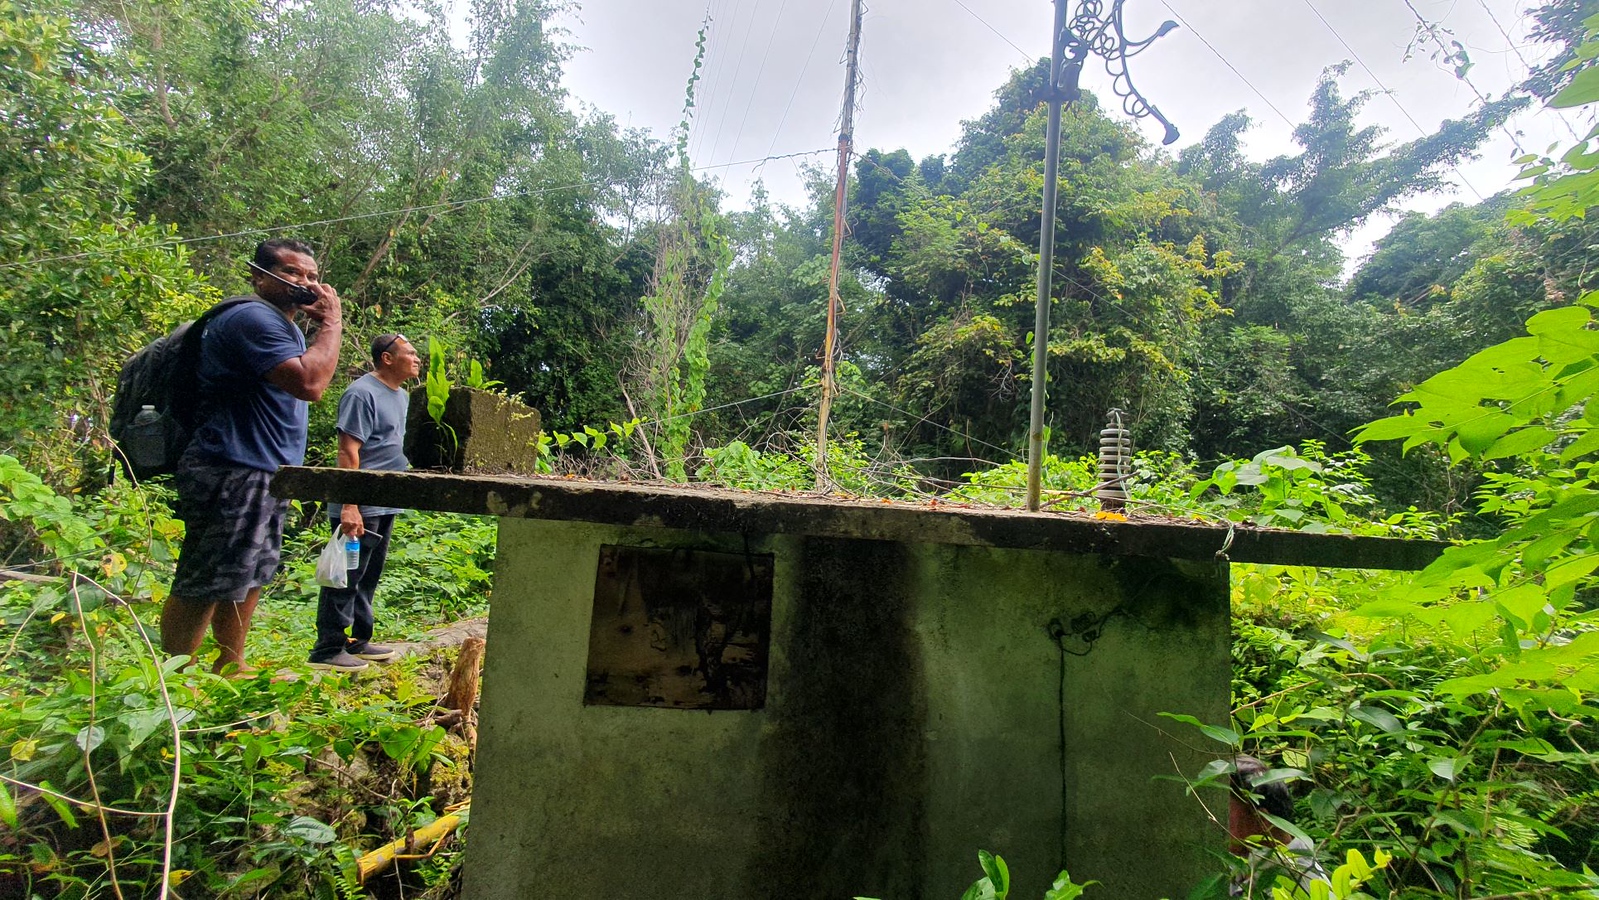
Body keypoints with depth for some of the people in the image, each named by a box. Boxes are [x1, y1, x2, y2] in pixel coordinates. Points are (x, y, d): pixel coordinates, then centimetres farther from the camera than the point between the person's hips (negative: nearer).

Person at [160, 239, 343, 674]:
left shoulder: (286, 326, 19)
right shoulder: (252, 319, -15)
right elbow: (309, 383, -26)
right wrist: (332, 322, -18)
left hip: (264, 475, 11)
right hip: (232, 475, -11)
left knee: (250, 576, 18)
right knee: (205, 585, -3)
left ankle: (231, 667, 29)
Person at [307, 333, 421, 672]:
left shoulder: (402, 396, 15)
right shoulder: (363, 393, -13)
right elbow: (348, 451, -19)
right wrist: (350, 506, -24)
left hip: (385, 506, 9)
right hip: (360, 507, -9)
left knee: (367, 579, 15)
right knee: (346, 578, -2)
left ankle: (357, 641, 25)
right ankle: (328, 650, 7)